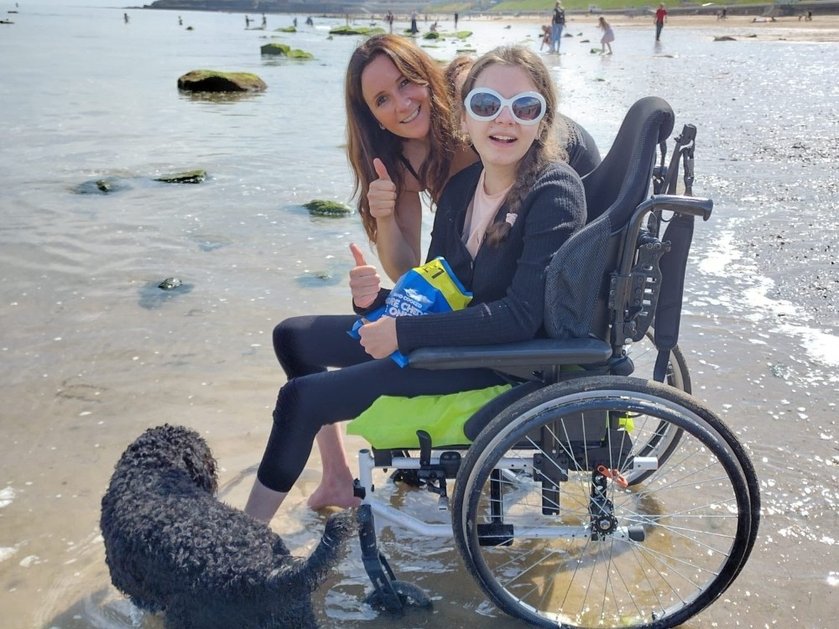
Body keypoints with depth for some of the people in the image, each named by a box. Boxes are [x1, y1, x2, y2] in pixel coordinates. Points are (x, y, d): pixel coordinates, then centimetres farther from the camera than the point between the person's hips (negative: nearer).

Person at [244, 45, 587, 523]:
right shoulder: (462, 186, 2)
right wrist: (377, 299, -15)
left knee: (302, 397, -12)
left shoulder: (555, 193, -20)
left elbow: (519, 318, -26)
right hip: (454, 334, 9)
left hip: (502, 361, -8)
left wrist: (403, 332, -23)